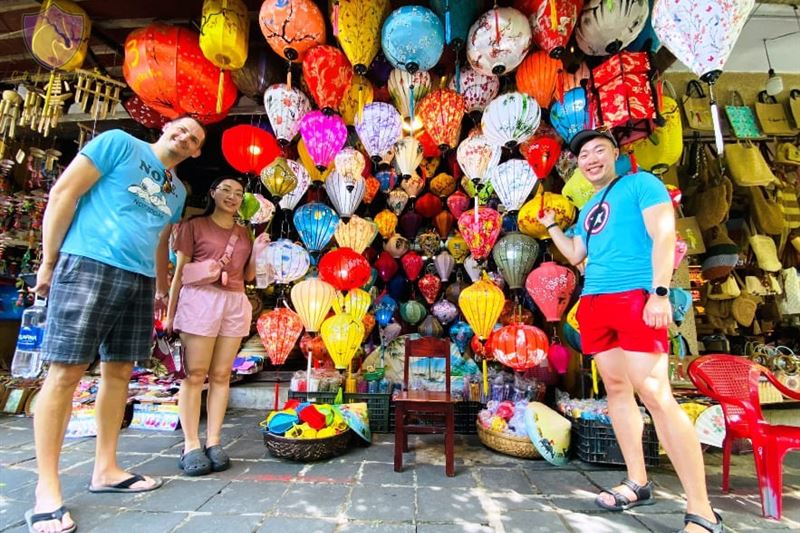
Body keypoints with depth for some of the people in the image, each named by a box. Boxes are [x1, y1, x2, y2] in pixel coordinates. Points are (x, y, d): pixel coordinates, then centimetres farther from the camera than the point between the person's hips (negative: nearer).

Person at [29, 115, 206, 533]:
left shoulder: (177, 191, 20)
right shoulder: (119, 143, 3)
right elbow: (63, 193, -2)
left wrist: (162, 289, 24)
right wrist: (49, 260, -4)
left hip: (140, 281, 7)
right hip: (88, 265, -6)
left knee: (119, 371, 9)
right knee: (65, 372, -5)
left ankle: (105, 469, 20)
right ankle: (47, 488, 6)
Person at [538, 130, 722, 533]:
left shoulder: (641, 183, 4)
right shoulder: (588, 209, 23)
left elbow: (664, 236, -8)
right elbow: (574, 255, 25)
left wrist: (659, 292, -19)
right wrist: (550, 224, 22)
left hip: (636, 296, -7)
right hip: (594, 302, 8)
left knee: (654, 394, -12)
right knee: (616, 388, 9)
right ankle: (638, 482, 21)